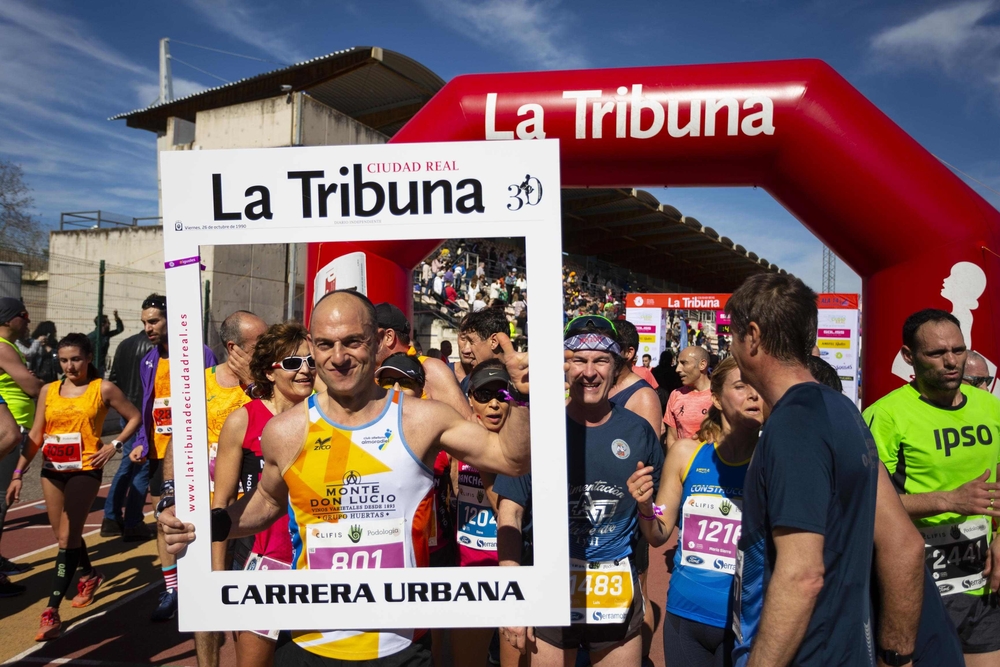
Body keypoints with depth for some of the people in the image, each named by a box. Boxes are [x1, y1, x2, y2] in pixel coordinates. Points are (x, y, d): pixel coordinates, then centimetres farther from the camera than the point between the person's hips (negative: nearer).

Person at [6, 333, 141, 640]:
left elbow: (134, 417, 4)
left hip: (85, 470, -5)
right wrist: (18, 474, 2)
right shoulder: (48, 391, 5)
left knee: (67, 539, -7)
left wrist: (114, 446, -7)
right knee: (65, 535, 16)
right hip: (52, 470, 5)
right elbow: (35, 436, 7)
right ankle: (90, 575, 41)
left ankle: (51, 612, -4)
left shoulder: (103, 389, -4)